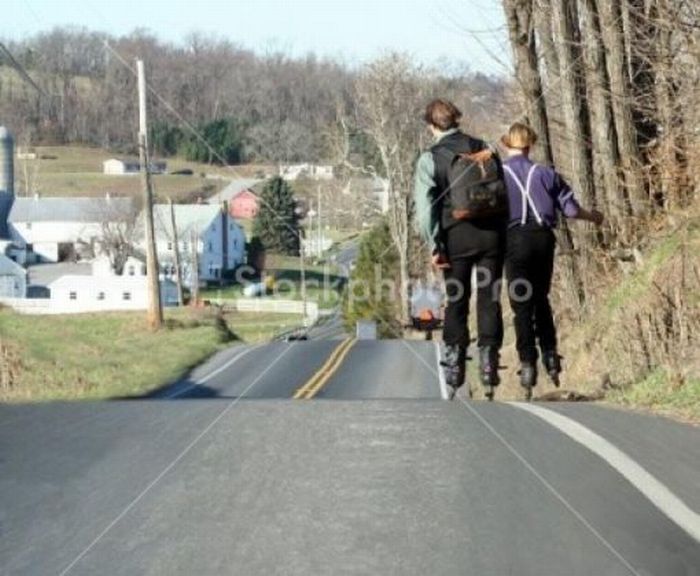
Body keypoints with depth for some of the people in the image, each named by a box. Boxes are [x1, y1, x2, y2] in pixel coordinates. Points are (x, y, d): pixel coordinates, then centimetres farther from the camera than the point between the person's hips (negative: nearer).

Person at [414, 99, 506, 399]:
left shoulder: (430, 158, -3)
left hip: (456, 235, -2)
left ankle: (454, 374, 7)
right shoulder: (483, 148, 7)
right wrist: (504, 234, 12)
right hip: (491, 232, 2)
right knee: (489, 301, 6)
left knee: (456, 303, 7)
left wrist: (434, 246, -7)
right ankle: (489, 368, 3)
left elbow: (425, 206, -10)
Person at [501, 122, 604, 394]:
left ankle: (528, 364, -6)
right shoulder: (546, 173, 7)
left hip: (515, 240, -2)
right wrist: (593, 216, 25)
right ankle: (550, 354, 8)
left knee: (521, 305, 1)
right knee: (541, 300, 18)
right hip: (543, 239, 2)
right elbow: (571, 209, 7)